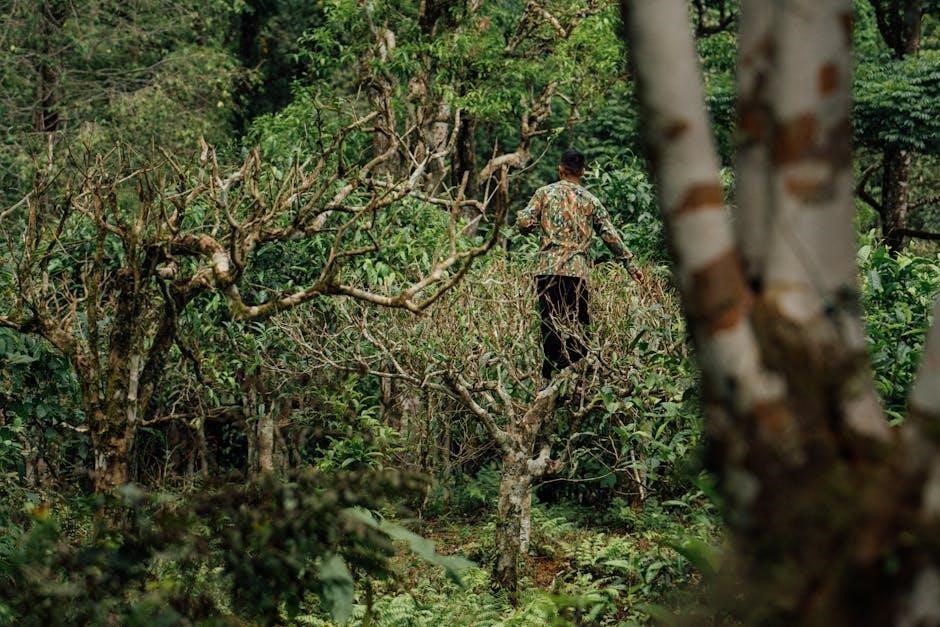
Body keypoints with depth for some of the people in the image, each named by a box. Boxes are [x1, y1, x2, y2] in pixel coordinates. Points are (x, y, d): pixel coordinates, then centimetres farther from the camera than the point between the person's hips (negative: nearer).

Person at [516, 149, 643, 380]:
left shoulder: (545, 193, 7)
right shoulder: (590, 200, 11)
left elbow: (523, 223, -2)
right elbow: (610, 236, 9)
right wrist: (630, 265, 15)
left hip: (548, 270, 0)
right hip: (577, 272, 1)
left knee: (551, 328, 0)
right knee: (575, 328, 5)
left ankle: (551, 378, -5)